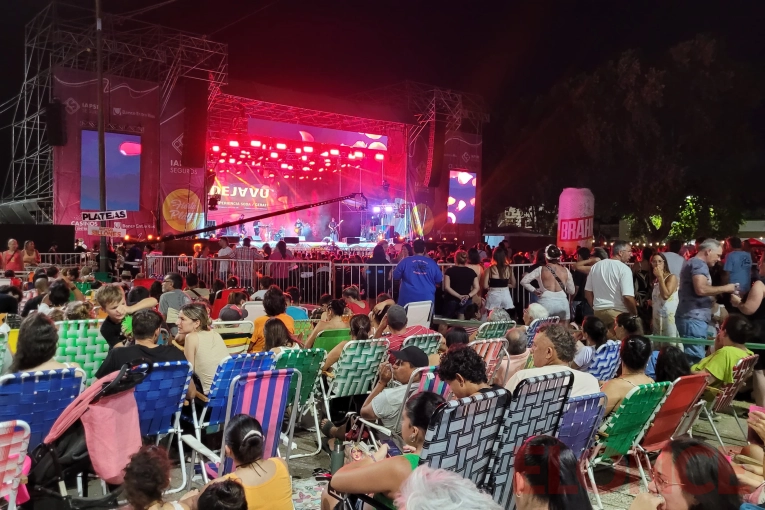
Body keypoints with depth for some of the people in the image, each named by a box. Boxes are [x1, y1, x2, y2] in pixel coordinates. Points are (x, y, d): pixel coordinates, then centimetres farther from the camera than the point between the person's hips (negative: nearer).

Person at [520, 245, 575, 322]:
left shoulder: (540, 269, -1)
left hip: (546, 303, -2)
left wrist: (534, 290, 7)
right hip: (563, 303, 2)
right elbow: (572, 291, 12)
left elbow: (523, 281, -4)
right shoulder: (565, 270, 5)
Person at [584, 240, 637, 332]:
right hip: (618, 313, -6)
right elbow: (628, 297, -17)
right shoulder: (624, 268, -10)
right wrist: (635, 314, -4)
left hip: (598, 312, 6)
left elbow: (587, 292, 12)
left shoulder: (596, 266, 8)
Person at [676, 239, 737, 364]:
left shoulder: (692, 263, 22)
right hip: (693, 318, -11)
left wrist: (713, 298, 24)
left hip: (691, 317, 11)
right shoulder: (699, 264, -10)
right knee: (696, 359, -11)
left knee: (691, 357, 11)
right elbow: (701, 289, -24)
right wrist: (725, 288, -12)